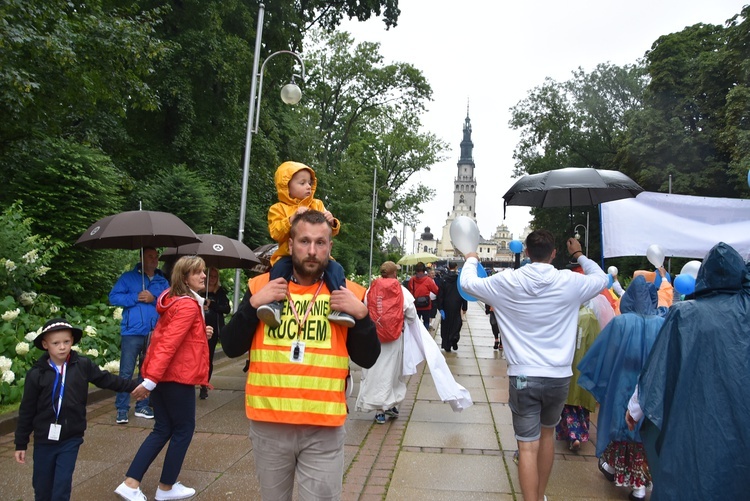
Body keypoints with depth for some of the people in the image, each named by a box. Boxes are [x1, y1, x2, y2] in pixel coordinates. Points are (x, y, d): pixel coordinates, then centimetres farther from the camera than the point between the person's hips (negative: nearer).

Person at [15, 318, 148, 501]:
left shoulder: (83, 365, -6)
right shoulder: (36, 374, -8)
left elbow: (106, 379, 7)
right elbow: (27, 411, -2)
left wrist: (133, 386, 8)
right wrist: (21, 443, 2)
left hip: (71, 439, 0)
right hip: (44, 439, 0)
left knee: (62, 486, 1)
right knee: (42, 486, 15)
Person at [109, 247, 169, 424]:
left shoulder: (163, 282, 11)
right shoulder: (128, 277, 4)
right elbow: (113, 297, -4)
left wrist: (154, 299, -13)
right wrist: (136, 298, -13)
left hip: (155, 334, 3)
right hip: (132, 332, -3)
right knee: (126, 372, -2)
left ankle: (142, 406, 22)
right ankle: (122, 409, 8)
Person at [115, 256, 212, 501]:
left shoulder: (173, 300, 13)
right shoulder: (188, 306, -18)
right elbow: (169, 343, -25)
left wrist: (202, 333, 9)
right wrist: (151, 379, -27)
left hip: (161, 374, 9)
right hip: (177, 376, -9)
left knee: (162, 429, 16)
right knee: (184, 429, 7)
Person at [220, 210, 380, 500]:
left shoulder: (349, 294, -2)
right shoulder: (262, 287, 0)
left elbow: (367, 360, 0)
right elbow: (231, 349, 0)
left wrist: (361, 315, -15)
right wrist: (252, 305, -13)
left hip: (324, 428, -1)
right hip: (268, 423, 2)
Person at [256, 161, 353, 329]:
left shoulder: (317, 205, 16)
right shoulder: (278, 208, 6)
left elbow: (331, 232, 11)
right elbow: (276, 234, -10)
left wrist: (332, 223, -13)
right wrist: (292, 218, -22)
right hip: (289, 256, -2)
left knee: (335, 268, -23)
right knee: (279, 267, -32)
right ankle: (274, 303, -33)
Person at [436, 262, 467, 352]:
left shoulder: (444, 279, -5)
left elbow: (440, 294, -7)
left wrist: (440, 308, -4)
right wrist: (464, 307, 2)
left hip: (446, 307, 1)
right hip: (456, 306, -1)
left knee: (446, 325, 10)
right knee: (456, 323, 13)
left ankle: (447, 346, 13)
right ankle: (454, 338, -11)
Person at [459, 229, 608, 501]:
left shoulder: (507, 281, -8)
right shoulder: (569, 282, -6)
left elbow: (467, 283, 5)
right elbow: (601, 279, 15)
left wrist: (471, 260, 25)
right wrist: (579, 255, 30)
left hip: (523, 376, -2)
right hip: (559, 376, 3)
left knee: (528, 445, 1)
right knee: (547, 433, 24)